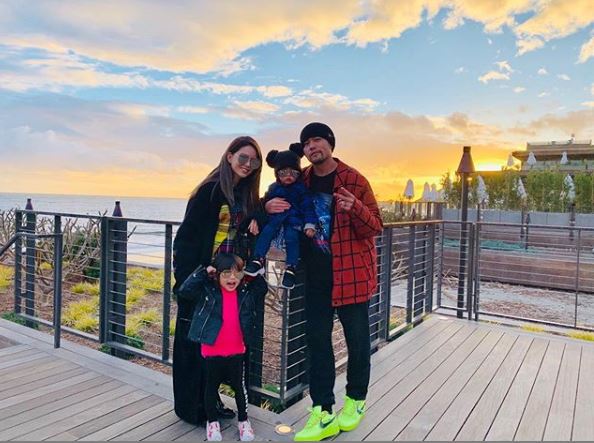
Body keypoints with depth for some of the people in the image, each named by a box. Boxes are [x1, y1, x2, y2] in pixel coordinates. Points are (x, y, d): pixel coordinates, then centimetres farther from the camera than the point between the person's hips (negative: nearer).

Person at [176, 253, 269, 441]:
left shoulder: (246, 292, -1)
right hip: (212, 351, -2)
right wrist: (203, 272, -21)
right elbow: (184, 291, -19)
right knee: (212, 386, 16)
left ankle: (243, 420, 34)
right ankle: (212, 422, 35)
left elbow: (263, 288, 12)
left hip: (237, 351, 2)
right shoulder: (208, 291, -10)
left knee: (239, 386, 15)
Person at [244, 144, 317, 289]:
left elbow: (308, 207, -2)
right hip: (275, 218, 4)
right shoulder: (273, 188, 10)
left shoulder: (301, 188, 0)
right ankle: (258, 259, -16)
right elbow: (264, 204, 20)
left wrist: (309, 225, -11)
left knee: (292, 237, -27)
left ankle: (291, 268, -24)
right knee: (266, 232, -21)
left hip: (294, 220, -3)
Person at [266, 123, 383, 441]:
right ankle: (323, 415, 17)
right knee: (317, 339, 6)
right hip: (316, 274, 5)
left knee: (356, 338, 8)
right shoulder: (302, 181, 5)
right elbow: (286, 211, 17)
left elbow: (375, 227, -10)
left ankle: (355, 400, 32)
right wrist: (269, 207, -7)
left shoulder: (354, 180, -9)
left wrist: (355, 208, -30)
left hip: (351, 271, -4)